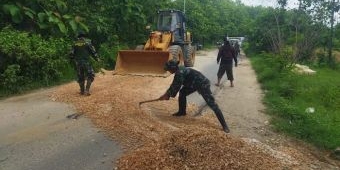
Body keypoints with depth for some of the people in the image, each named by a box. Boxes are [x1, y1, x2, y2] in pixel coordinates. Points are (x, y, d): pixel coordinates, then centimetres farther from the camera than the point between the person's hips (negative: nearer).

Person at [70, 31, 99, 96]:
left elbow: (72, 53, 7)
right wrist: (97, 58, 10)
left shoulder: (75, 43, 7)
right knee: (90, 76, 5)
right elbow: (93, 51, -3)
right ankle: (87, 90, -6)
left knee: (80, 77, 14)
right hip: (86, 62, -4)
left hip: (78, 62, 4)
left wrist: (73, 60, 24)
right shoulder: (87, 42, -3)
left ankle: (82, 91, 22)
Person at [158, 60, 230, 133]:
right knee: (182, 92, 12)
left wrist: (168, 95, -3)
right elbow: (174, 84, 16)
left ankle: (224, 125, -6)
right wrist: (166, 93, 15)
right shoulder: (179, 70, 7)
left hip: (203, 84, -10)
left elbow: (176, 87, -17)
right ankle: (182, 112, 27)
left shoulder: (179, 73, -23)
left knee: (212, 104, -10)